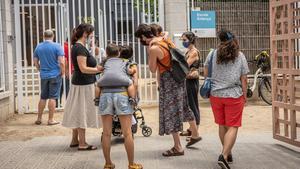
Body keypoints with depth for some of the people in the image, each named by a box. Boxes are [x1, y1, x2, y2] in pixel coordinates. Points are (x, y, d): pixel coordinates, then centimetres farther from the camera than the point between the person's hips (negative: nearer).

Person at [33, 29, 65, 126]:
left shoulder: (38, 47, 5)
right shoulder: (56, 46, -8)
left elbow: (35, 62, 10)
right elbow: (61, 62, -14)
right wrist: (62, 72, -1)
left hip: (44, 75, 4)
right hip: (55, 75, -4)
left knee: (43, 97, 14)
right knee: (52, 97, 0)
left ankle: (39, 119, 18)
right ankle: (51, 120, 3)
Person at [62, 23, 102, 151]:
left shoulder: (77, 46, 13)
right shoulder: (80, 48, -18)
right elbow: (83, 69, -22)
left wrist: (97, 68, 10)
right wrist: (99, 69, -19)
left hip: (79, 83, 10)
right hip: (83, 84, -10)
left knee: (78, 113, 14)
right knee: (82, 113, -3)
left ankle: (75, 140, 23)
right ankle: (82, 144, 4)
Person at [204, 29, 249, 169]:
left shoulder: (213, 54, 2)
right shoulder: (240, 56, 0)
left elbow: (206, 73, 8)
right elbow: (244, 79, -1)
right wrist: (245, 95, 9)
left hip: (215, 94, 3)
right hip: (234, 95, -2)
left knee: (222, 125, 16)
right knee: (233, 127, -1)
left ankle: (228, 153, 28)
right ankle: (224, 155, -17)